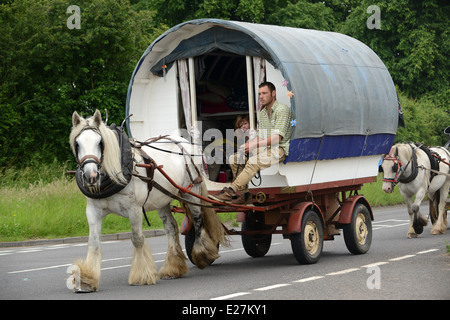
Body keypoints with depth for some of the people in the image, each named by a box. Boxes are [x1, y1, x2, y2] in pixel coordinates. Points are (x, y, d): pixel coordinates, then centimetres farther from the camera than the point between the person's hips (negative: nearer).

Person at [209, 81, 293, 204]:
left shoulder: (283, 110, -11)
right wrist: (246, 145, -3)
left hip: (280, 149, -9)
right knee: (234, 159, -4)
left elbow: (277, 138, -19)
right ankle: (244, 194, -8)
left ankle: (230, 192, -36)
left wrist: (254, 145, -24)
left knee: (254, 161, -34)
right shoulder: (262, 112, 17)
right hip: (265, 148, 9)